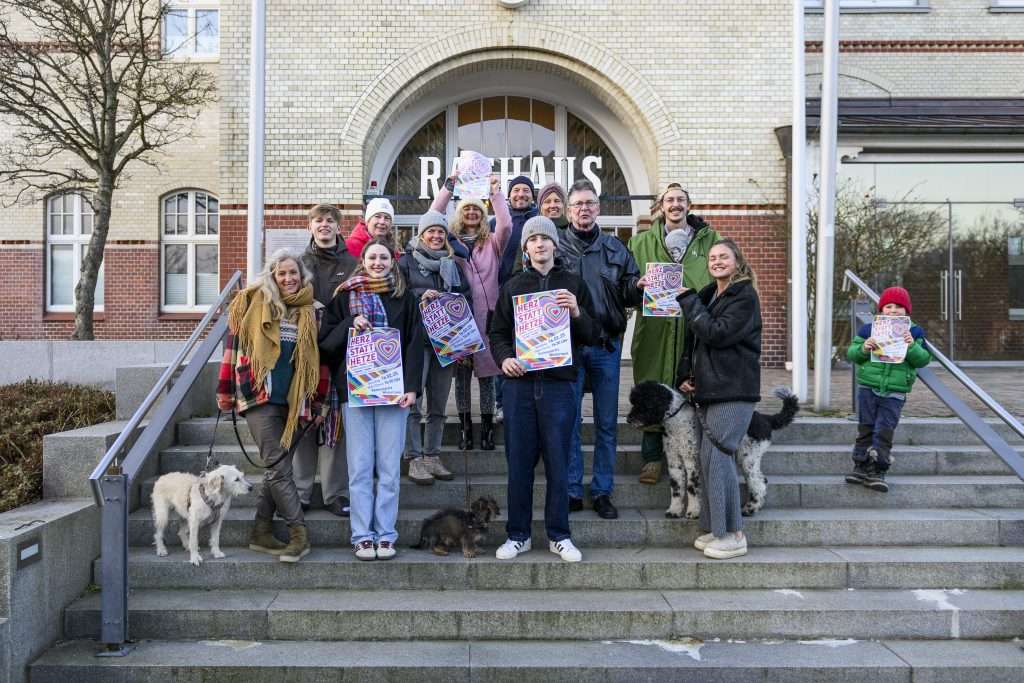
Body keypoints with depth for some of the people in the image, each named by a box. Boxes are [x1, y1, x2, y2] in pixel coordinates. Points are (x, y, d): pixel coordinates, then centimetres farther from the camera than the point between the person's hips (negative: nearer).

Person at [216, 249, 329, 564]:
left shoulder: (311, 311, 11)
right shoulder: (254, 302, 4)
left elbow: (319, 359, 15)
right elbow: (233, 343, 5)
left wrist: (319, 402, 13)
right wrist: (225, 390, 4)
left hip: (294, 401, 3)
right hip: (259, 396, -3)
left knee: (277, 467, 6)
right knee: (278, 466, -9)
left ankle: (262, 532, 17)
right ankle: (299, 533, -4)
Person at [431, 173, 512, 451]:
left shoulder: (492, 242, 11)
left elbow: (506, 224, -6)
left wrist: (496, 193, -9)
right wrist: (448, 188, -6)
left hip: (487, 314, 0)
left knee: (487, 372, 3)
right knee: (461, 374, 4)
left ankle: (487, 429, 12)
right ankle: (465, 429, 13)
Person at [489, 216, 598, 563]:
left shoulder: (573, 284, 8)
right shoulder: (513, 286, 12)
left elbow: (591, 336, 7)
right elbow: (497, 332, 12)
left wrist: (577, 313, -12)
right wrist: (504, 358, -7)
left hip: (559, 383, -1)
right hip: (519, 383, 1)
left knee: (558, 462, 3)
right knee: (519, 462, 5)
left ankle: (559, 536, 16)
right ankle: (518, 534, 16)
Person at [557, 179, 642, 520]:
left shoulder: (615, 248, 11)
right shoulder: (555, 245, 3)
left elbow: (628, 293, 8)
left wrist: (639, 285, -13)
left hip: (607, 345, 3)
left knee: (607, 423, 8)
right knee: (568, 421, 4)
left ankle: (602, 492, 20)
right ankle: (571, 491, 16)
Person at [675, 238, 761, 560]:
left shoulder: (745, 297, -6)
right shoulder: (708, 295, 18)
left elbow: (716, 334, -17)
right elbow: (692, 338, 20)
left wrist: (688, 299, -11)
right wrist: (684, 375, 7)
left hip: (733, 391, -7)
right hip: (707, 390, 8)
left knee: (717, 456, -11)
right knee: (709, 458, 6)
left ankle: (732, 534, -2)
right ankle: (715, 528, 15)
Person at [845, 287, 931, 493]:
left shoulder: (914, 332, 4)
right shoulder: (869, 329, 2)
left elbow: (923, 359, -2)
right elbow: (851, 353, 4)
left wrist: (912, 346, -20)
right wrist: (863, 348, -17)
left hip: (894, 393, -1)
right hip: (868, 388, 1)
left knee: (885, 432, -4)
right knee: (865, 429, 7)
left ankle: (877, 472, 2)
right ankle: (861, 467, 16)